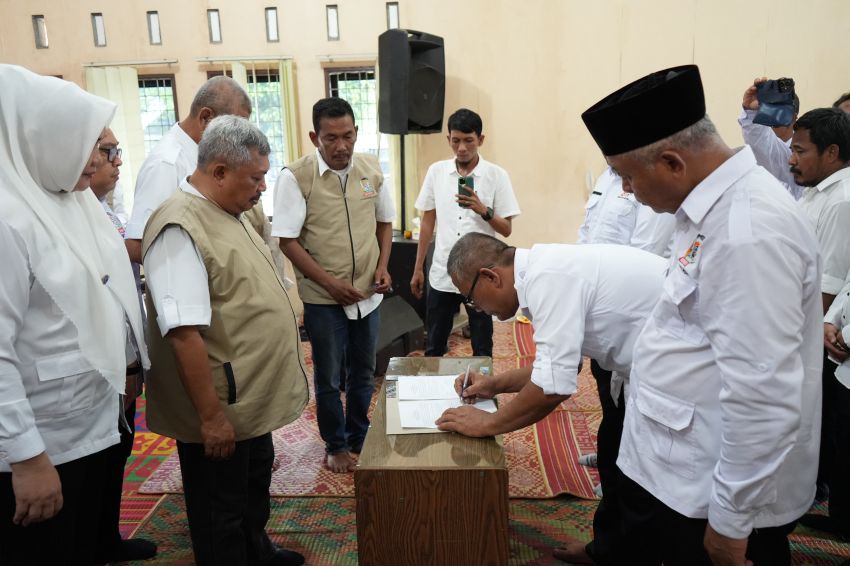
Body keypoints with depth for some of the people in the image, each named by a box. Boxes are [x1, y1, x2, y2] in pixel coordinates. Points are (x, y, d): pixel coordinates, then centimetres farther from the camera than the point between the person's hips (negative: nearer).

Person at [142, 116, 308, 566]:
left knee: (255, 487, 28)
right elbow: (184, 332, -28)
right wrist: (210, 415, -24)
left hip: (253, 397, 10)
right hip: (222, 409, -10)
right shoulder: (180, 228, -24)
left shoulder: (228, 212, 6)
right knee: (222, 512, 13)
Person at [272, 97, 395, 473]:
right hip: (323, 298, -4)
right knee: (329, 379, 10)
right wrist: (330, 283, -17)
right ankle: (336, 445, 32)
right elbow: (287, 241, -12)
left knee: (364, 373, 18)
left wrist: (383, 267, -3)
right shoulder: (295, 177, -13)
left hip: (368, 294, 4)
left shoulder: (371, 169, 1)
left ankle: (359, 438, 39)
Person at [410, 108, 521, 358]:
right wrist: (418, 269, 9)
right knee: (433, 348, 12)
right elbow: (427, 222, 9)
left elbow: (506, 230, -4)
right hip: (441, 274, 2)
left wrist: (483, 210, -23)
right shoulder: (436, 171, 3)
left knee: (482, 350, 9)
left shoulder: (497, 175, -5)